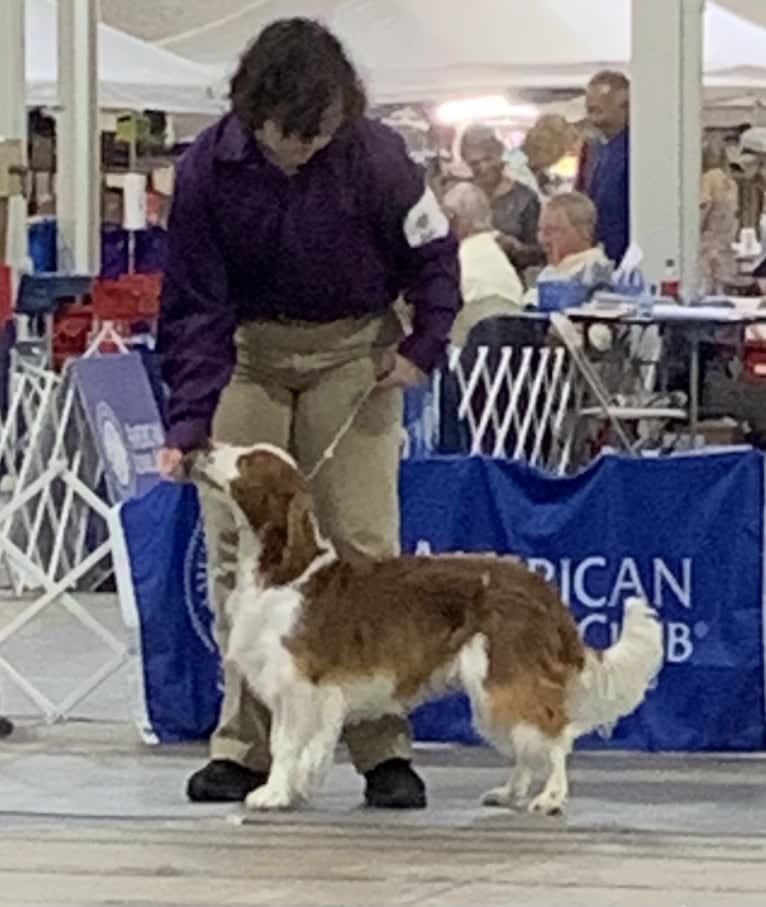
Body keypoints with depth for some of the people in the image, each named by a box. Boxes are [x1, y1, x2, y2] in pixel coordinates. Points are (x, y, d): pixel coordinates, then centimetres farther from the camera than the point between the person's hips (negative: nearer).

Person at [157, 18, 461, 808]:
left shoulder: (373, 158, -19)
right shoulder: (208, 169, -17)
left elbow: (434, 255, -2)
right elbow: (194, 306, -14)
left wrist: (424, 347, -12)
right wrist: (189, 423, -22)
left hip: (352, 352, -1)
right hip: (248, 351, 1)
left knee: (363, 543, -6)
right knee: (236, 548, -1)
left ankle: (384, 748, -1)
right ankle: (244, 744, 6)